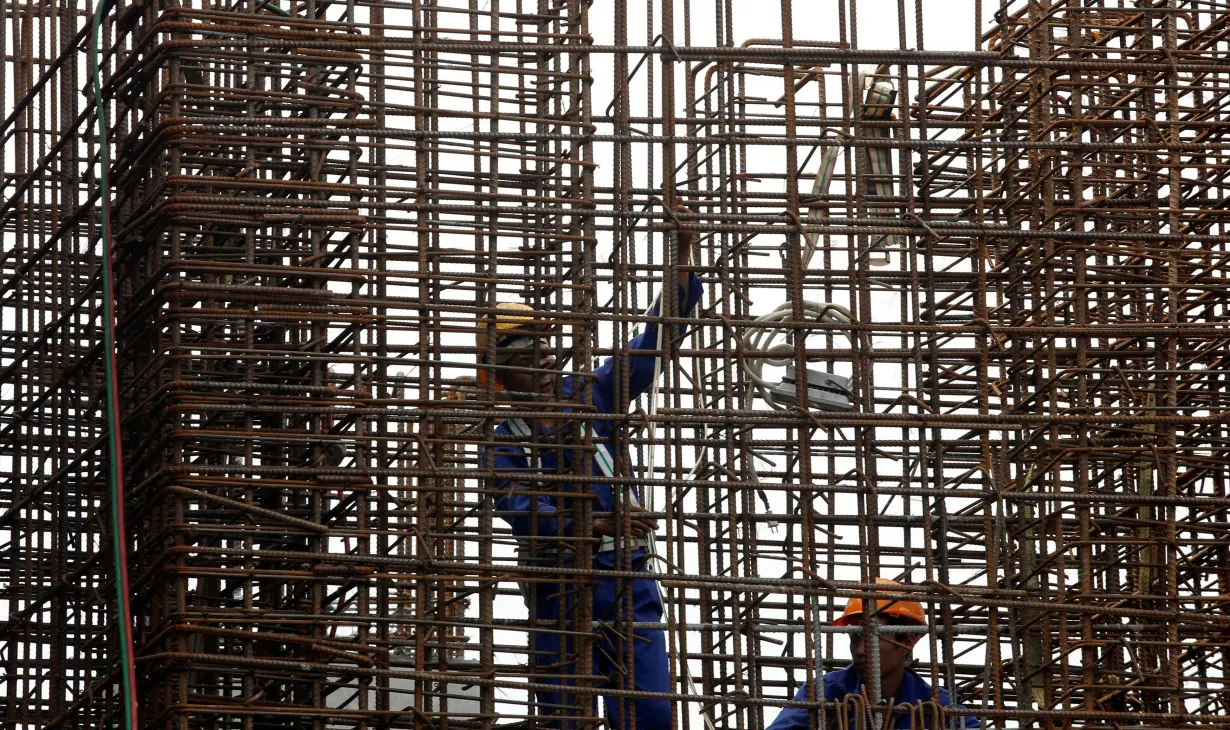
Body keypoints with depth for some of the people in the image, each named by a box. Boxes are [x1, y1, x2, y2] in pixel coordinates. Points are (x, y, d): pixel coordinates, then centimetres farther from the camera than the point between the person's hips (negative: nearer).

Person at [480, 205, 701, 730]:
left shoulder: (592, 396, 8)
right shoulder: (503, 443, 2)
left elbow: (656, 338, 6)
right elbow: (522, 511, -16)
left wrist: (681, 256, -4)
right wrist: (596, 523, -31)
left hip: (623, 576, 1)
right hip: (555, 590, -1)